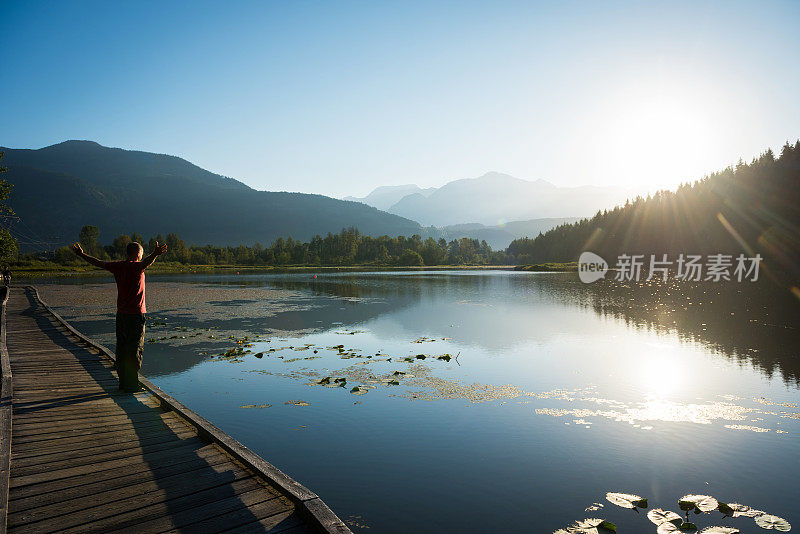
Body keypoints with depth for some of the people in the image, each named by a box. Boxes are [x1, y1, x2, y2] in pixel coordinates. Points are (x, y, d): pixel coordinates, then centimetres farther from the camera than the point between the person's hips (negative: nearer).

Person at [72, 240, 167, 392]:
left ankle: (122, 381, 21)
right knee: (135, 350, -1)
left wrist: (81, 254, 34)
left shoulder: (118, 266, 6)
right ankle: (131, 384, 1)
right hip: (136, 314, -7)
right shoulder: (136, 266, -13)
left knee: (122, 347, 13)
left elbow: (99, 263, 18)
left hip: (121, 313, 7)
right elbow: (145, 263, -36)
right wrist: (155, 254, -56)